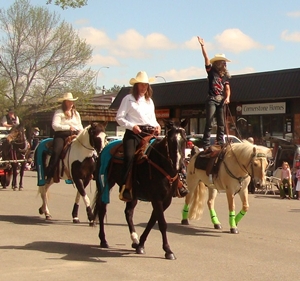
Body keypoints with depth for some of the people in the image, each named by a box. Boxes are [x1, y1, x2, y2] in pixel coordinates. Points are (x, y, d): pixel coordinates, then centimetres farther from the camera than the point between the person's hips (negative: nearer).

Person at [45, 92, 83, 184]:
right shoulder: (59, 113, 5)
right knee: (56, 151, -29)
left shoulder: (76, 114, 23)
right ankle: (49, 175, -28)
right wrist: (68, 127, -14)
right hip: (61, 135, -5)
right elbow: (55, 125, -9)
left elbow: (80, 126, 25)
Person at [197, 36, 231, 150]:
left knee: (221, 124, 5)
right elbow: (206, 58, -6)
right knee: (209, 123, -10)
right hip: (212, 99, -5)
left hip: (221, 101, 5)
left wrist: (227, 97, -9)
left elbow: (227, 88, 9)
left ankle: (220, 144, 10)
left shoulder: (225, 75, 16)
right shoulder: (211, 71, 4)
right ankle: (205, 145, -11)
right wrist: (202, 46, -15)